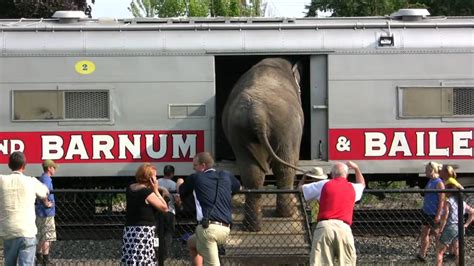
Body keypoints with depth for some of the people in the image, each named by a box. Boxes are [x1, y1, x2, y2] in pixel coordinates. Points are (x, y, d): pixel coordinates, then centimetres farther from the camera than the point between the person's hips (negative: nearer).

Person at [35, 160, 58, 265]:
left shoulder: (41, 178, 14)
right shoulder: (46, 179, -17)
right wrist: (46, 203, -23)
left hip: (40, 213, 10)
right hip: (47, 213, -10)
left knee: (40, 237, 17)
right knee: (47, 237, -4)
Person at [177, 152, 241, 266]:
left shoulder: (196, 177, 6)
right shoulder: (226, 176, 16)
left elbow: (180, 191, 24)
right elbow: (238, 187, 37)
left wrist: (180, 182, 45)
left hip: (208, 227, -6)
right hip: (225, 229, 6)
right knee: (192, 242, 30)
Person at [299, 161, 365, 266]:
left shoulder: (324, 185, 14)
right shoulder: (352, 188, 21)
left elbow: (301, 189, 28)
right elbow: (362, 184, 47)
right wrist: (356, 168, 53)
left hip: (324, 226, -1)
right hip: (344, 227, 1)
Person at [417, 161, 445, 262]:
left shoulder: (439, 183, -17)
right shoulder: (430, 181, 9)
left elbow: (442, 200, -19)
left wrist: (438, 215, -22)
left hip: (434, 213, -9)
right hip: (427, 212, 9)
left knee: (436, 233, 3)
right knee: (424, 232, 11)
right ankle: (422, 253, 18)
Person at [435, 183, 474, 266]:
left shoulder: (448, 202, -11)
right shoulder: (462, 202, 11)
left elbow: (444, 218, -17)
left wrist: (440, 231, -13)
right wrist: (466, 224, 15)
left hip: (450, 228, -6)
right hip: (460, 229, 6)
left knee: (439, 251, 3)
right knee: (458, 253, 7)